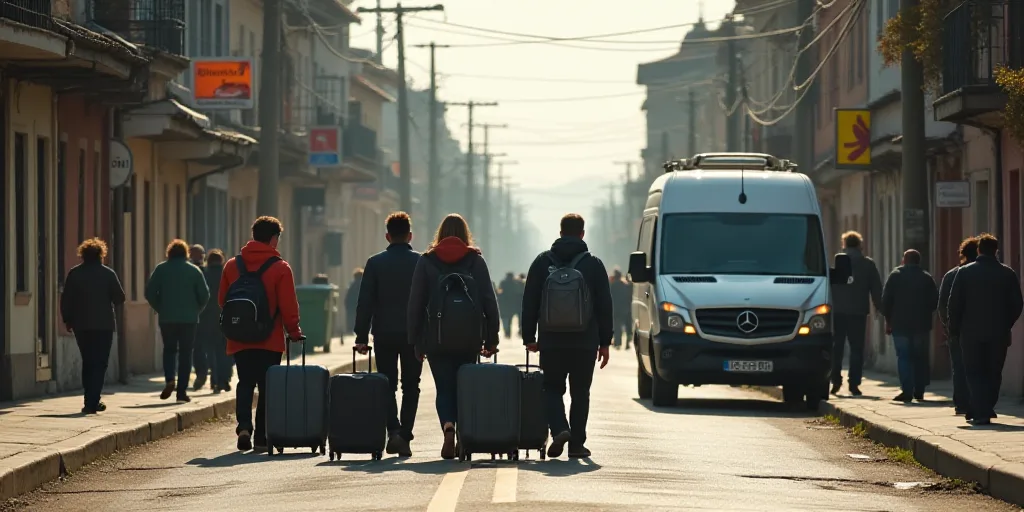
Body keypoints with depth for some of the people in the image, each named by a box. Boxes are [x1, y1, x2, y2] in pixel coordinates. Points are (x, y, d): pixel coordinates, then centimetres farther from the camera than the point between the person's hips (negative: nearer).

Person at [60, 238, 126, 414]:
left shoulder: (74, 273, 0)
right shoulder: (108, 273, -5)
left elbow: (66, 299, -1)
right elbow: (120, 298, -3)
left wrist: (67, 319, 9)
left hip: (81, 325, 3)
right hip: (103, 325, -2)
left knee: (87, 362, 15)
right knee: (99, 364, 0)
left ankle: (92, 400, 16)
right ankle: (92, 403, -10)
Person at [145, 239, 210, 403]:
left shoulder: (161, 269, 2)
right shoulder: (194, 270, 1)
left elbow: (150, 293, -2)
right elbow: (205, 294, -2)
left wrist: (160, 309, 10)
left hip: (167, 318, 1)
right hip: (189, 319, 0)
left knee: (169, 349, 13)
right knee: (185, 353, 5)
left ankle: (169, 379, -12)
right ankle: (182, 390, 1)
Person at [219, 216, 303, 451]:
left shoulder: (232, 265, 3)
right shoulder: (280, 268, -8)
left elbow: (222, 299, 9)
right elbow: (288, 306, -10)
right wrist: (294, 331, 3)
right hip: (270, 341, -3)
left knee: (245, 383, 12)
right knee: (266, 388, 6)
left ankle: (244, 425, -11)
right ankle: (261, 438, 7)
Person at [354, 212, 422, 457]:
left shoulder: (375, 263, -1)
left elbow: (365, 303, -3)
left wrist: (361, 337, 1)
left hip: (384, 334, 0)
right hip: (414, 334, 0)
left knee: (387, 385, 7)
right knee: (410, 387, 10)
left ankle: (393, 431, -13)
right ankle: (405, 436, 6)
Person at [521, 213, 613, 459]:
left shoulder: (543, 261, 3)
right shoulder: (594, 264, 2)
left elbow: (529, 302, 4)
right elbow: (605, 306, 3)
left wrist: (529, 337, 10)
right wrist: (605, 342, 8)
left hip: (551, 341, 0)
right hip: (585, 342, 0)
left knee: (552, 388, 10)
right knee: (580, 393, 8)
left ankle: (559, 429, -14)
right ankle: (577, 443, 7)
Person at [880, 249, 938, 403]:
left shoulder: (895, 276, -1)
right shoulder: (927, 278, 5)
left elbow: (886, 300, -3)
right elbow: (935, 301, 5)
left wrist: (888, 319, 5)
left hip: (900, 324, -2)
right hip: (922, 325, 2)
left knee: (903, 357, -2)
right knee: (920, 358, 10)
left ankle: (907, 392, -12)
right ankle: (919, 392, 10)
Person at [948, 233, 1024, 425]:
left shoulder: (965, 272, -4)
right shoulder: (1008, 274, -1)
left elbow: (954, 303, -4)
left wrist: (955, 330, 5)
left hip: (971, 332, -1)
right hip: (999, 334, 1)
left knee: (975, 374, 3)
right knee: (994, 373, 14)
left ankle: (981, 413, -9)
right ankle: (986, 409, 15)